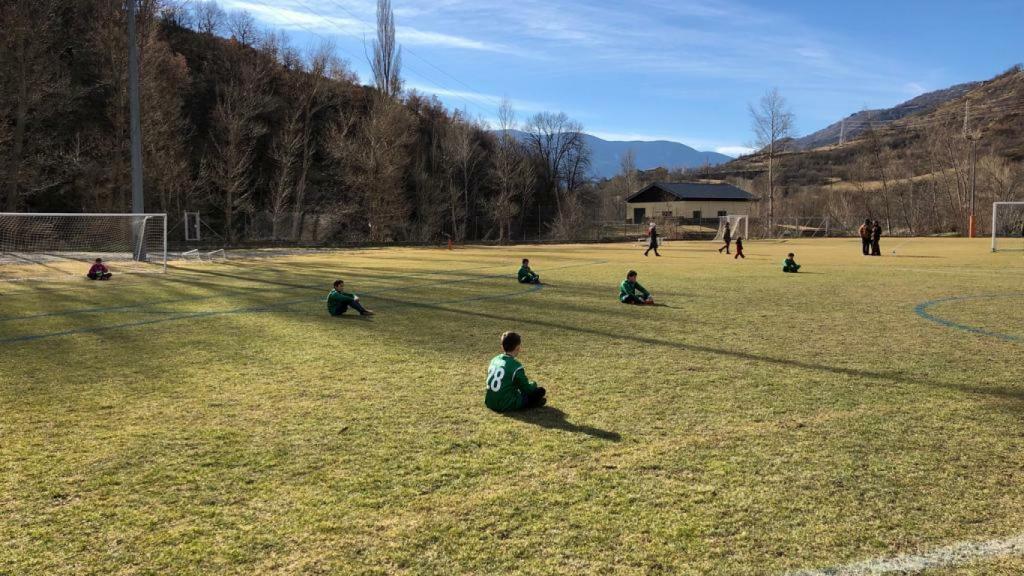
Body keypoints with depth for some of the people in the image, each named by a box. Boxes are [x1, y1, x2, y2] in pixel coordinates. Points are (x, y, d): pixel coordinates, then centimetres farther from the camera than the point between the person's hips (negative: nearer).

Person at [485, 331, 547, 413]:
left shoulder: (494, 360, 4)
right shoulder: (516, 366, -17)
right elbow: (527, 389, -8)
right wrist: (533, 384, 16)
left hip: (490, 403, 7)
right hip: (506, 406, -7)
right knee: (541, 391, 2)